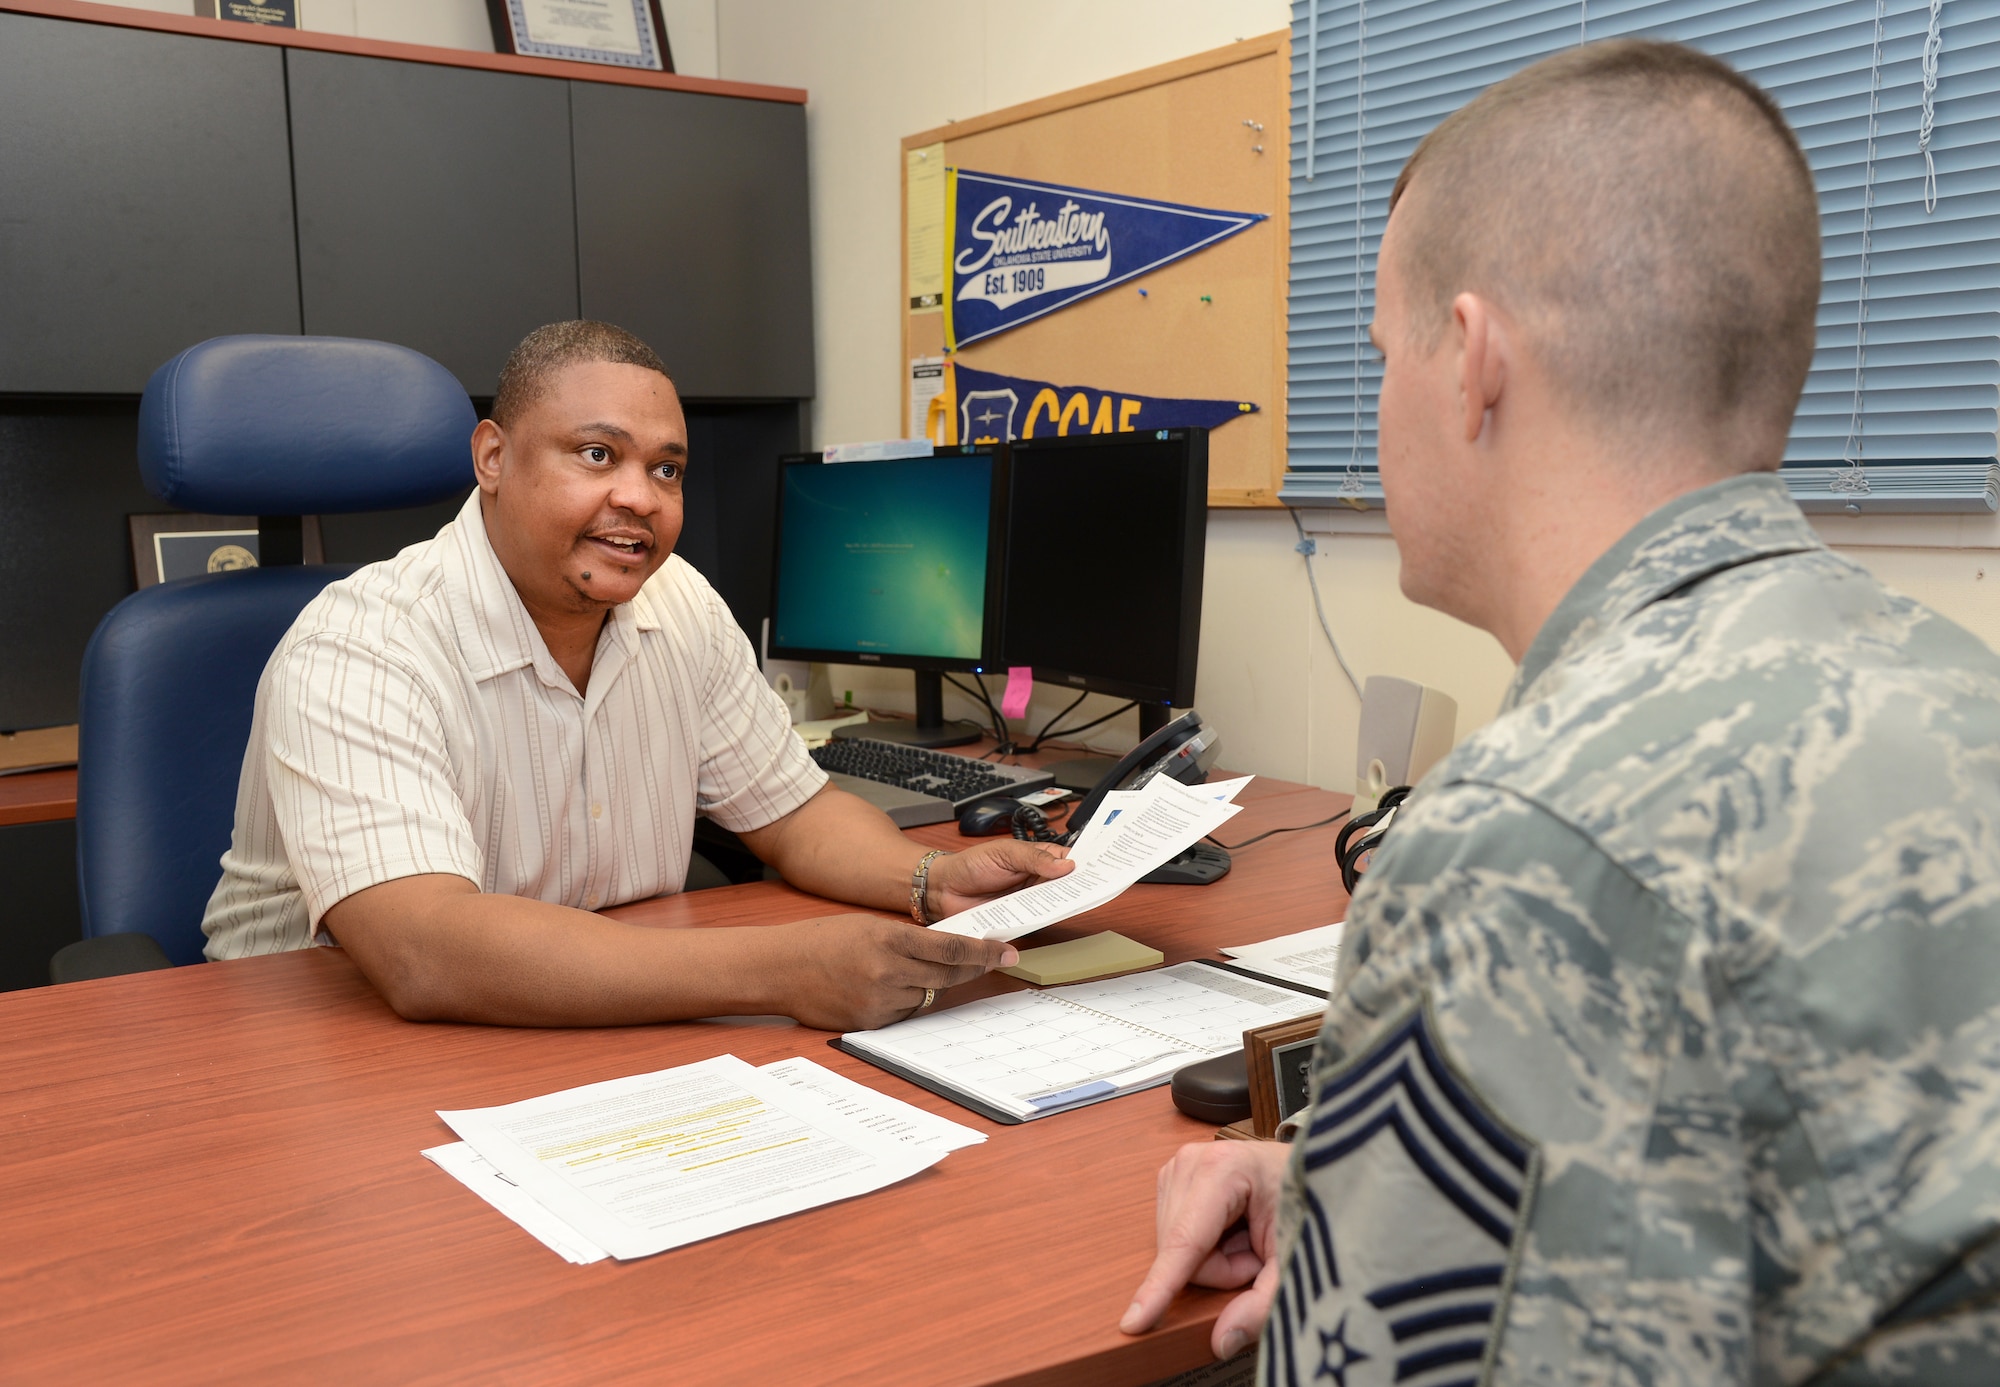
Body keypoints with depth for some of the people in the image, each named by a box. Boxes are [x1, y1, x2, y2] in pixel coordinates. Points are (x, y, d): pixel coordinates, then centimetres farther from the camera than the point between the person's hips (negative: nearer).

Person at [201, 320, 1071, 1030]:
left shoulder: (680, 606, 0)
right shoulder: (355, 656, -22)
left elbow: (793, 810, 8)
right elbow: (425, 958, -35)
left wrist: (933, 880, -14)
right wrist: (781, 971, -39)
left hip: (602, 1031, 6)